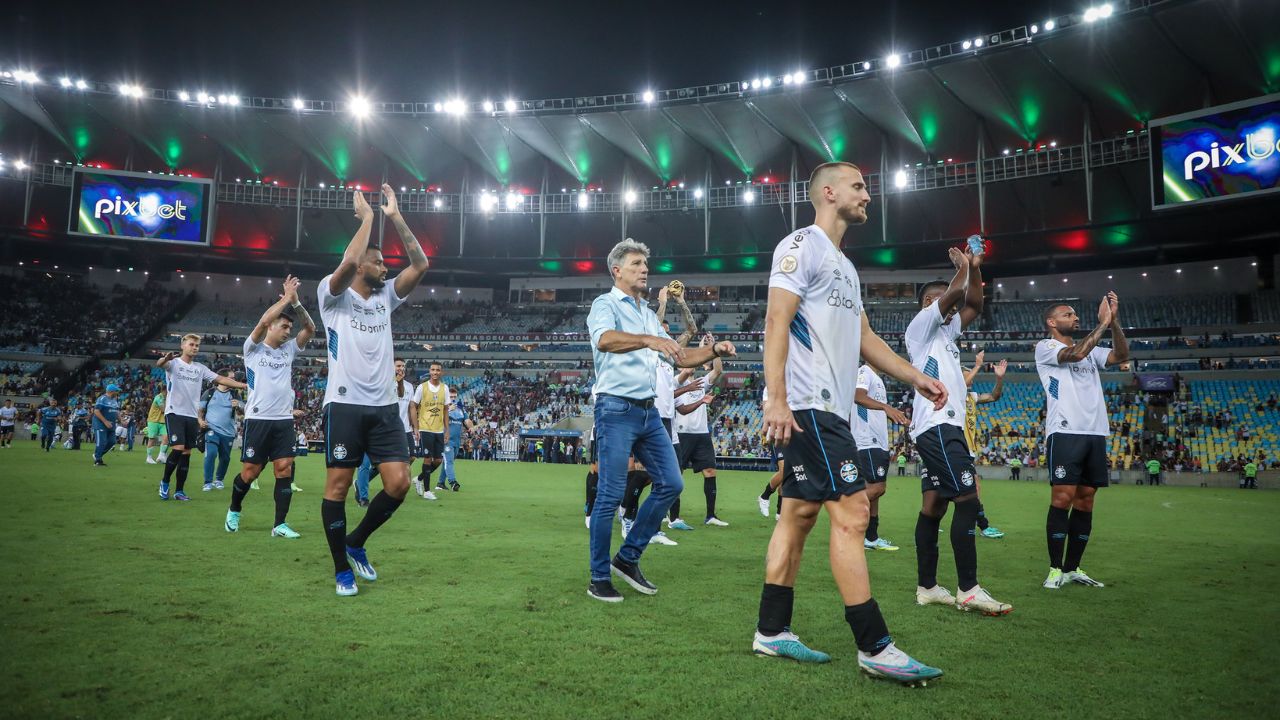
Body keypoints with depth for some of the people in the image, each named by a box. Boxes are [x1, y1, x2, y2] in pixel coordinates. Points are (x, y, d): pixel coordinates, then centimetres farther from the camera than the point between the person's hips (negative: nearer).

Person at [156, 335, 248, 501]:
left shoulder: (200, 368, 13)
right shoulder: (173, 363, -2)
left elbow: (221, 379, 10)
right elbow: (159, 364, -24)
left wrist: (246, 385, 0)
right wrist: (165, 358, -50)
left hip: (192, 416, 5)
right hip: (175, 413, -5)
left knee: (186, 453, 5)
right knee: (178, 449, -15)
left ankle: (179, 490, 13)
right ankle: (165, 482, 7)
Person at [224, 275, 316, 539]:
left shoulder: (289, 350, 13)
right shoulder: (253, 347, 0)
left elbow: (310, 328, 2)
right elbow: (264, 321, -17)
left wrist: (296, 302, -7)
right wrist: (286, 298, -14)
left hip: (284, 420, 4)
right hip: (258, 419, -4)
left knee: (285, 469, -5)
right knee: (250, 472, 3)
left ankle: (280, 524, -1)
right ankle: (234, 510, 30)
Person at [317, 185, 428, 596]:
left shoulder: (385, 298, 16)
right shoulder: (333, 294, 1)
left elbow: (420, 265, 6)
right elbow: (348, 262, -20)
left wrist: (395, 216, 4)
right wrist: (366, 217, -8)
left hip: (384, 407, 5)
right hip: (345, 405, -5)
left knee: (399, 484, -3)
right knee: (337, 486, 0)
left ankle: (356, 543, 19)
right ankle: (341, 569, 13)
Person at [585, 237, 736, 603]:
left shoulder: (648, 314, 19)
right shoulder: (606, 304, -5)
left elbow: (679, 356, 22)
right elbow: (604, 339, -28)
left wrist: (714, 350, 5)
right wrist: (649, 339, -43)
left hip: (648, 411, 8)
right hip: (616, 409, -8)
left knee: (670, 484, 6)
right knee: (610, 496, -5)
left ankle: (628, 559, 18)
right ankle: (599, 578, 7)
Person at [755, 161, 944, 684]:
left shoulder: (845, 266, 24)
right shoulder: (802, 246, -5)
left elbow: (864, 338, 27)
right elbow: (776, 321, -15)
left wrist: (917, 378, 20)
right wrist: (776, 399, -22)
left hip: (830, 409, 10)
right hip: (808, 405, -10)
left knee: (799, 514, 9)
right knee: (851, 512, -11)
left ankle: (772, 632, 15)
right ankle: (874, 647, -5)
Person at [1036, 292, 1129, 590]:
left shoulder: (1091, 350, 22)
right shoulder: (1045, 347, 3)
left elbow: (1121, 356, 6)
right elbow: (1075, 354, -15)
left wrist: (1114, 322, -3)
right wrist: (1103, 322, -10)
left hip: (1096, 434, 7)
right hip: (1065, 433, -6)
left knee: (1085, 501, 6)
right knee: (1062, 498, -9)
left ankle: (1072, 568, 13)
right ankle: (1056, 569, -3)